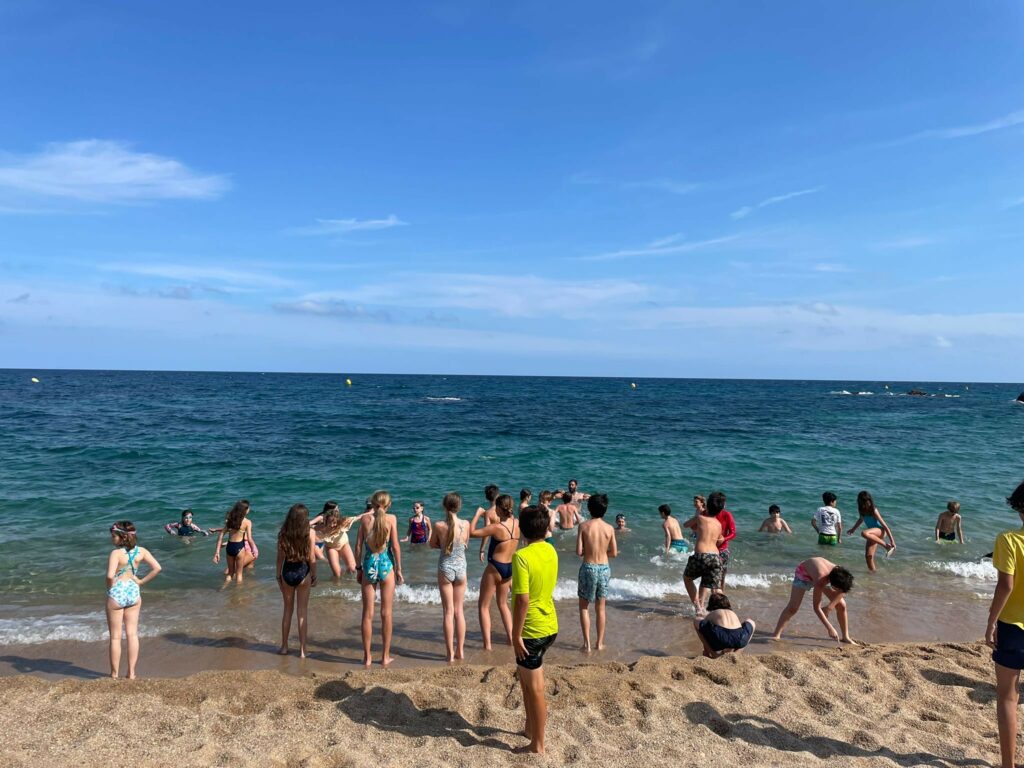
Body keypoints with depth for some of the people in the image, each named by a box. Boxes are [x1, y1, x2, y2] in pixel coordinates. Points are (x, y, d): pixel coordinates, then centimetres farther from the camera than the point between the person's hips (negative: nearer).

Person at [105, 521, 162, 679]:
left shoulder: (116, 553, -18)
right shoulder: (141, 551, -2)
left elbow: (110, 575, -28)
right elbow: (157, 568, -4)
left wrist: (110, 587, -9)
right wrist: (141, 581, 3)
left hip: (116, 594, -5)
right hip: (134, 593, 5)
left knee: (115, 636, 9)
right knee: (132, 634, 11)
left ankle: (114, 674, 17)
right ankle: (131, 673, 15)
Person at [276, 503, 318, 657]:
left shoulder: (283, 534, -6)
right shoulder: (310, 533, -11)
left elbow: (280, 558, -2)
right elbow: (312, 558, -8)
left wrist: (278, 576, 9)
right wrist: (314, 576, 3)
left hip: (287, 572, 2)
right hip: (303, 572, -2)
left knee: (287, 610, 17)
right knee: (302, 612, 7)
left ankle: (284, 646, 26)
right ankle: (302, 649, 11)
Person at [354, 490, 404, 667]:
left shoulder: (365, 518, -1)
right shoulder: (391, 518, -6)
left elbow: (358, 545, 1)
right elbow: (395, 546, -7)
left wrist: (358, 568, 11)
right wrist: (398, 569, 3)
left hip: (369, 565, 1)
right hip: (386, 565, -1)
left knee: (367, 614, 9)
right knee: (386, 613, 8)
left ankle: (367, 657, 15)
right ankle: (385, 657, 15)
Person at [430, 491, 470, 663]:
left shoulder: (439, 525, -14)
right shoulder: (466, 524, -9)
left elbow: (432, 545, 2)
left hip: (445, 567, -2)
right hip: (461, 567, 2)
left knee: (448, 611, 6)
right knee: (459, 610, 14)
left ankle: (451, 653, 9)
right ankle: (460, 651, 21)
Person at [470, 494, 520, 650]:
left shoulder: (496, 527, -23)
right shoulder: (516, 524, -4)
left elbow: (472, 532, -20)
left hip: (495, 568, -7)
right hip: (510, 568, 7)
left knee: (483, 606, 8)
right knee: (503, 604, 26)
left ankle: (487, 644, 3)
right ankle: (511, 637, 26)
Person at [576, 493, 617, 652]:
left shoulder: (584, 526, -10)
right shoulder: (609, 528, -4)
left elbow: (579, 551, -12)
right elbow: (614, 553, 1)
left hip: (588, 568, -2)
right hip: (604, 568, 2)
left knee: (584, 607, 12)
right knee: (600, 608, 16)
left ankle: (587, 644, 8)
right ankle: (600, 643, 22)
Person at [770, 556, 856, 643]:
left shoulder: (841, 576, -33)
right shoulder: (820, 580, -44)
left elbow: (841, 592, -11)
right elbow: (816, 607, -38)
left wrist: (828, 608, -19)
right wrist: (830, 629, -39)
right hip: (804, 572, -5)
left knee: (841, 606, -4)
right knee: (793, 607, -16)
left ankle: (845, 637, 13)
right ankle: (776, 635, -10)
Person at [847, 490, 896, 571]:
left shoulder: (874, 511, -22)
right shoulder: (862, 510, -2)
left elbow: (885, 526, -20)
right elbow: (861, 519, 20)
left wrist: (892, 540, -21)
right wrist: (853, 529, 31)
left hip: (880, 531, -7)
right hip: (873, 534, 7)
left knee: (864, 533, -38)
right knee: (868, 555, 1)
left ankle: (887, 545, -26)